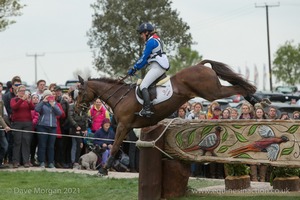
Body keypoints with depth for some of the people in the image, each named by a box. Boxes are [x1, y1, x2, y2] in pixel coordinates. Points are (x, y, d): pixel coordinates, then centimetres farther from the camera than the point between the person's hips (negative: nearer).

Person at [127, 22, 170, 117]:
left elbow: (144, 58, -10)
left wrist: (134, 68, -1)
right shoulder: (155, 40, 22)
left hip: (157, 67, -11)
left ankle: (146, 109, -28)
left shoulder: (151, 41, -10)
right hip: (161, 67, 11)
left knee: (143, 86, -16)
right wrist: (136, 68, 19)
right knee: (144, 85, 13)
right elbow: (147, 59, 24)